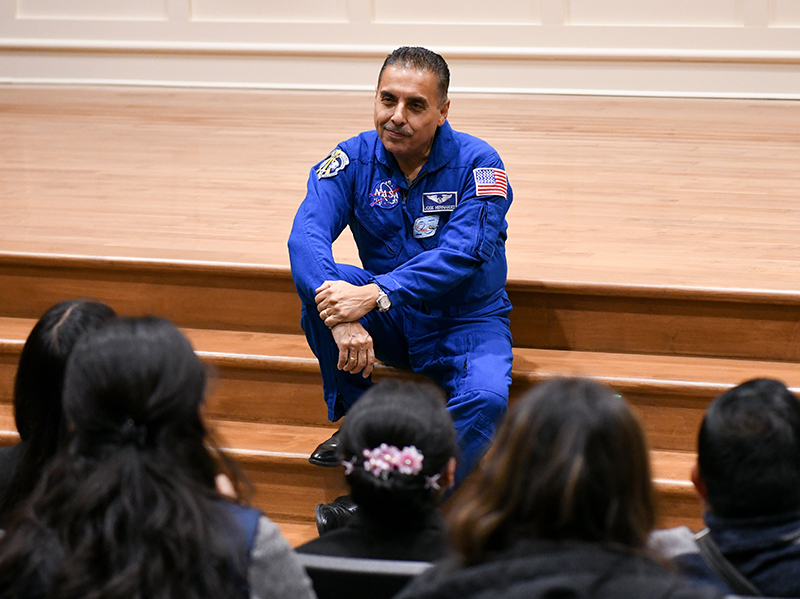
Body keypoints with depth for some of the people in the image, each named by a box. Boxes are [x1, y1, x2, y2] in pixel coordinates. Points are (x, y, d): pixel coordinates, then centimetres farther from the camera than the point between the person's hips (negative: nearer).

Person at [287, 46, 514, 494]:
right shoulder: (355, 160, -6)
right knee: (317, 282, -23)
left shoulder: (477, 164, -14)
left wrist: (376, 294, -40)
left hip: (466, 321, -3)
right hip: (390, 323, 3)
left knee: (486, 398, -33)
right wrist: (342, 316, -40)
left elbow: (461, 256, -26)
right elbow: (306, 234, -21)